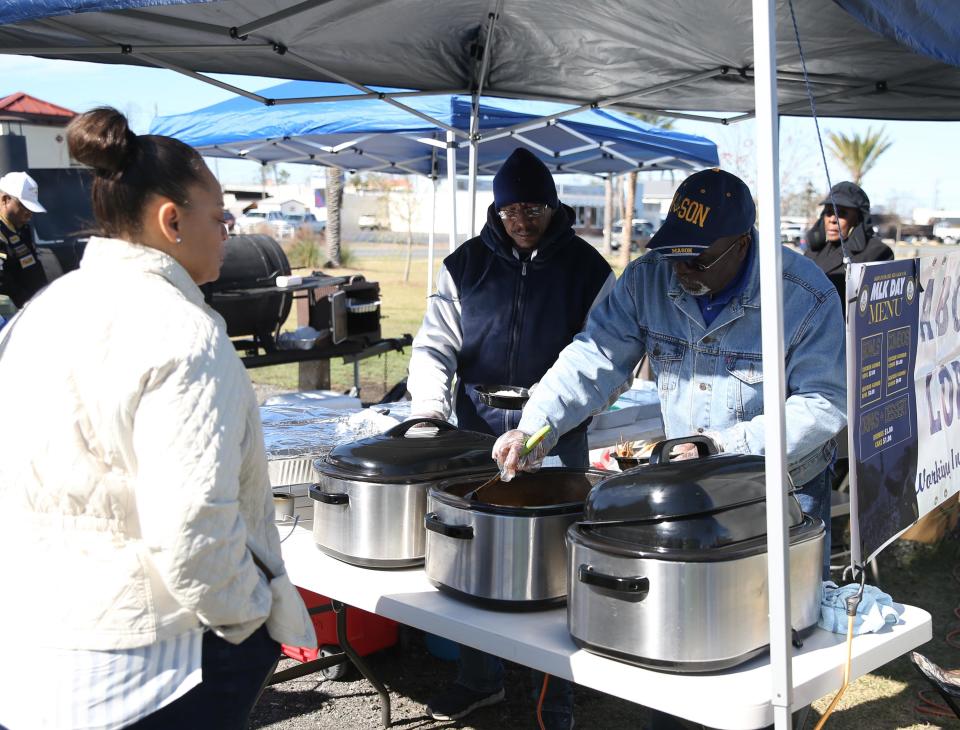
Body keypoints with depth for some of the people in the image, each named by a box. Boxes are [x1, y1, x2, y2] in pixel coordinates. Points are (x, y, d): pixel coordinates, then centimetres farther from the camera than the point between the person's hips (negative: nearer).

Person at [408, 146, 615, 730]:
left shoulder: (587, 269, 1)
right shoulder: (466, 266, 5)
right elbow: (435, 344, 2)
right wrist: (430, 405, -15)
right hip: (477, 436, 3)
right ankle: (480, 678, 28)